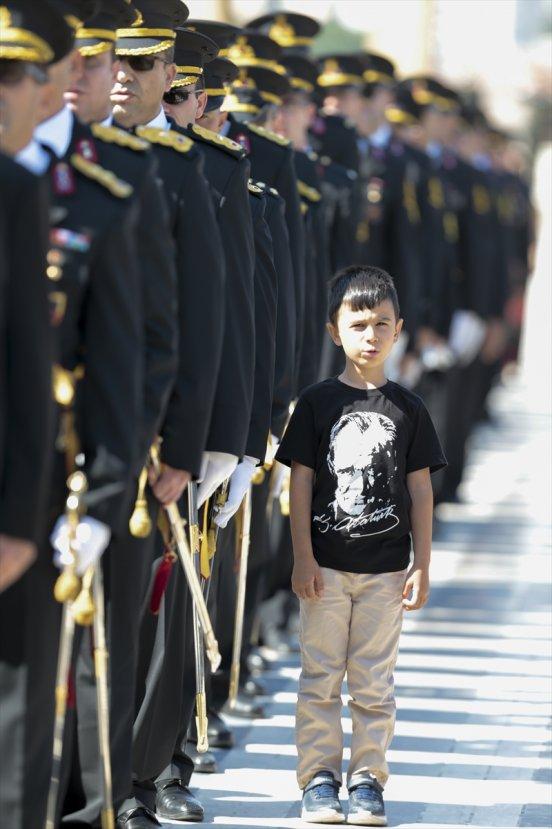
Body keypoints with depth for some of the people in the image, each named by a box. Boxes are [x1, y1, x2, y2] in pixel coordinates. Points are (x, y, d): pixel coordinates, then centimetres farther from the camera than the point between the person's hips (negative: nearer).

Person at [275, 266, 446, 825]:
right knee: (320, 678, 2)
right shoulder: (317, 403, 1)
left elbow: (420, 489, 6)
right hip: (327, 567, -1)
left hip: (385, 569, 1)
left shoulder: (407, 409, 5)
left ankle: (367, 779, 11)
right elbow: (301, 482, 0)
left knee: (374, 683, 4)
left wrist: (422, 565, 2)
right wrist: (303, 558, -6)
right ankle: (319, 777, 9)